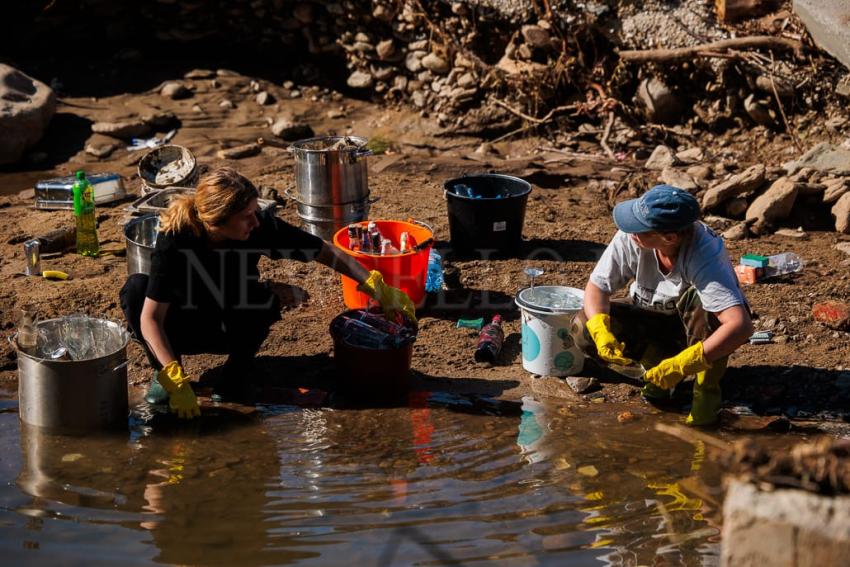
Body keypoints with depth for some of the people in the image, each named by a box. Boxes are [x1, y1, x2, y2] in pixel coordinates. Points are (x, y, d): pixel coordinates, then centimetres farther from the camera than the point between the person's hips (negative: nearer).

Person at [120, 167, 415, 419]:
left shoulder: (261, 227, -24)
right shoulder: (174, 239, -30)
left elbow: (327, 253, -14)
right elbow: (150, 317, -31)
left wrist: (379, 290, -20)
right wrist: (176, 381, -41)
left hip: (234, 327, 1)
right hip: (186, 329, -1)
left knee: (263, 301, -33)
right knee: (136, 287, -30)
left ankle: (238, 366, -3)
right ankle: (163, 371, -7)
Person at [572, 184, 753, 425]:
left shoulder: (704, 256, -37)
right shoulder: (630, 239, -25)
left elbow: (741, 326, -47)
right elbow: (597, 286, -14)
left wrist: (683, 365, -50)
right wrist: (600, 330, -34)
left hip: (701, 327, -4)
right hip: (654, 319, 4)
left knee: (697, 298, -39)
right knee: (584, 329, -21)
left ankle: (707, 390, -17)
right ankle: (656, 360, 2)